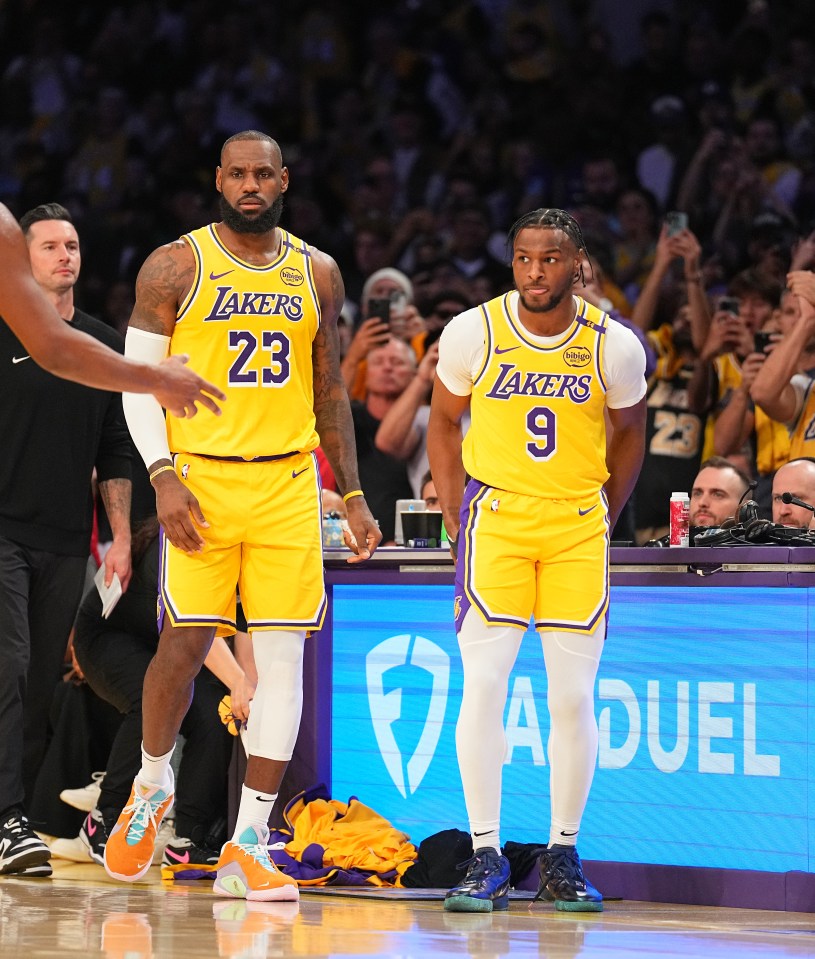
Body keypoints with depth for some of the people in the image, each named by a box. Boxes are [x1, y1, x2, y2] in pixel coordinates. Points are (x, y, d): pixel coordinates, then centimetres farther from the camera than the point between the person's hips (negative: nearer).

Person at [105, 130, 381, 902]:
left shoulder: (316, 275, 11)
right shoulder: (175, 267, 0)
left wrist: (352, 494, 16)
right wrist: (162, 476, -13)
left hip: (288, 483, 3)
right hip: (200, 479, -3)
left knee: (282, 654, -4)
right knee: (187, 639, -9)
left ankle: (247, 847, -2)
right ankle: (152, 782, 21)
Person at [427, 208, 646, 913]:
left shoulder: (614, 346, -6)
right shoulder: (473, 332, -7)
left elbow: (629, 433, 11)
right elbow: (444, 423, 8)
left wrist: (603, 521, 9)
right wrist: (458, 522, 5)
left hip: (578, 524, 1)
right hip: (495, 517, -1)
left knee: (574, 697, 0)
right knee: (482, 686, -10)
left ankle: (563, 858, 11)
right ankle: (486, 859, -5)